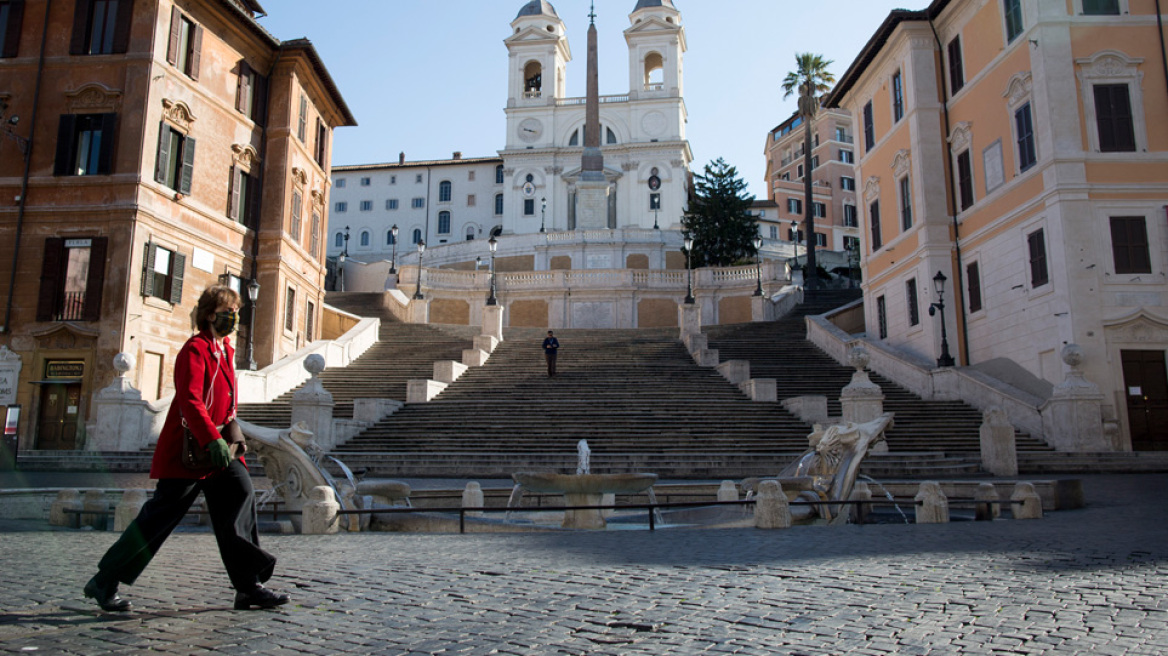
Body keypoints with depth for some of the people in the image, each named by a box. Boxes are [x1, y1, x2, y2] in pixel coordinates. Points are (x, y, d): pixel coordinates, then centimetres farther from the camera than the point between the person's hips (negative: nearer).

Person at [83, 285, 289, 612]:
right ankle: (104, 582, 18)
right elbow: (190, 400, -25)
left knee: (240, 494, -4)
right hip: (188, 450, -8)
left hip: (217, 450, 8)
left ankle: (248, 587, -2)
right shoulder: (195, 350, -12)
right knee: (161, 515, -1)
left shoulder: (226, 351, 15)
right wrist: (213, 440, -34)